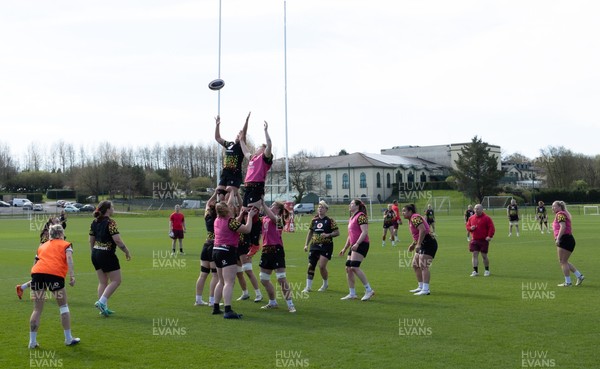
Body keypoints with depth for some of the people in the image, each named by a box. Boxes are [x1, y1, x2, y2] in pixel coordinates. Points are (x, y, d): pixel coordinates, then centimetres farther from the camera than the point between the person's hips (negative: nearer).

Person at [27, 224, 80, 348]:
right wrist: (72, 275, -10)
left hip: (37, 272, 3)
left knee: (37, 309, 14)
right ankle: (68, 338, 18)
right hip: (55, 274, -3)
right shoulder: (66, 244, 19)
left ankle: (32, 341, 15)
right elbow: (69, 258, 1)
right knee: (63, 306, 14)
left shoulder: (42, 246, 31)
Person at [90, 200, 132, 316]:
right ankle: (102, 302, -9)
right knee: (116, 281, 3)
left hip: (96, 254, 8)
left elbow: (91, 240, 13)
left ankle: (103, 308, 16)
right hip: (107, 255, -8)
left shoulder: (94, 222, 7)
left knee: (102, 282, 15)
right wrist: (127, 252, -9)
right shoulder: (110, 223, -16)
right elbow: (117, 240, -21)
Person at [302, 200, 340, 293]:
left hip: (326, 246, -4)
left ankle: (325, 284, 15)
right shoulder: (314, 220, 10)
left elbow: (337, 232, -5)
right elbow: (310, 233, 18)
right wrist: (306, 244, 12)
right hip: (314, 246, 5)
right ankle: (308, 287, 7)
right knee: (311, 265, -1)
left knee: (322, 266, -11)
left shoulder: (330, 221, -4)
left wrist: (328, 235, -20)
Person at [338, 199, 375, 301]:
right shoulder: (351, 218, 21)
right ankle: (352, 294, 11)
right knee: (348, 268, 5)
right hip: (354, 246, 10)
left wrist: (357, 243, -27)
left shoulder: (360, 216, -8)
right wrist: (345, 248, 26)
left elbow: (365, 231, -19)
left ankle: (369, 290, -12)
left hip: (361, 245, -10)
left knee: (354, 267, -18)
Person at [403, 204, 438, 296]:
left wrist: (418, 244, -28)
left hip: (428, 244, -11)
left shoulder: (415, 218, -14)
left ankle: (426, 289, -18)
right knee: (415, 265, 14)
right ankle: (421, 287, 22)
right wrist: (413, 244, 23)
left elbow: (423, 230, -27)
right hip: (422, 245, 11)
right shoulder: (411, 220, 16)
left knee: (423, 266, -16)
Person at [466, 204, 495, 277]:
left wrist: (490, 236, -20)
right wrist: (470, 228, -5)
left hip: (484, 240, -4)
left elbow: (492, 228, -9)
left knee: (484, 255, 3)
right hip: (474, 240, 4)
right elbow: (467, 226, 18)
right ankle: (475, 271, 3)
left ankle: (487, 271, 19)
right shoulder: (471, 218, 9)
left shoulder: (486, 218, -6)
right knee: (474, 255, -1)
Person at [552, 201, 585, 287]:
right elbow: (570, 229, 26)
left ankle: (568, 282, -1)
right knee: (563, 261, 14)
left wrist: (558, 238, -26)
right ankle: (579, 276, 14)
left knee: (563, 261, -4)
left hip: (564, 239, -10)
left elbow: (563, 227, -21)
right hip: (569, 239, 10)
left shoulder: (560, 214, -8)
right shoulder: (564, 214, 23)